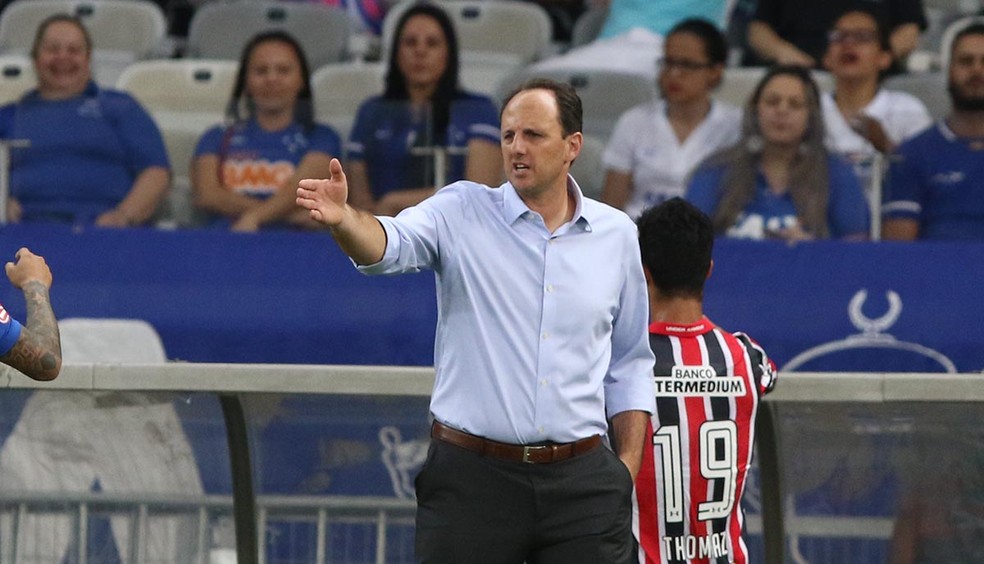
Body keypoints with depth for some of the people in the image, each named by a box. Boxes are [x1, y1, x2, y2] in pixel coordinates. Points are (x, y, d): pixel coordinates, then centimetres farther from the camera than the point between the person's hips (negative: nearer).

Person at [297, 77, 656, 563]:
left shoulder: (616, 234, 9)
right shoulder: (462, 213, 1)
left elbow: (629, 366, 16)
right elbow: (392, 244, -19)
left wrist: (628, 470, 7)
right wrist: (343, 217, -41)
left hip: (582, 482, 2)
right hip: (472, 479, -2)